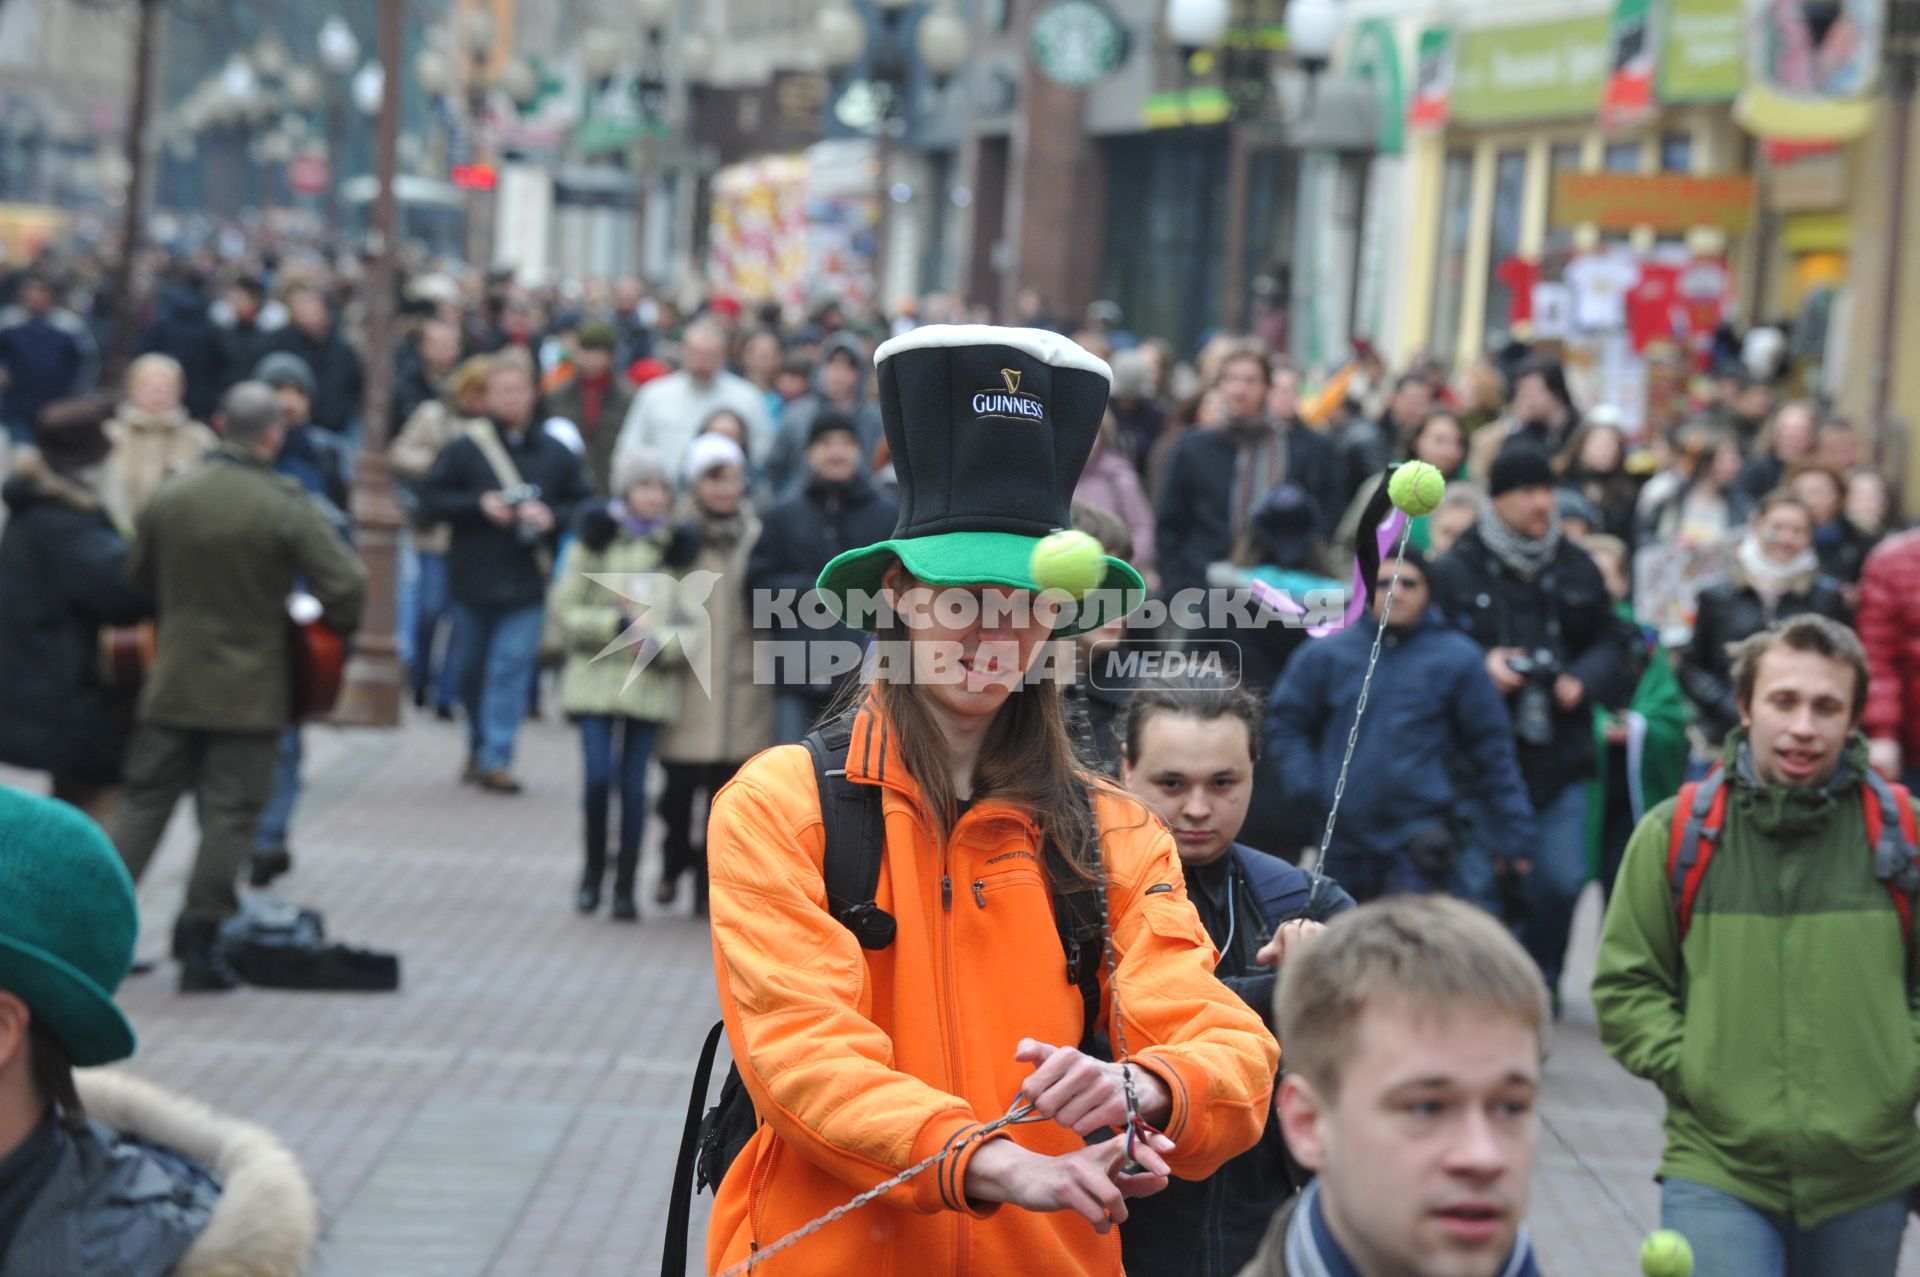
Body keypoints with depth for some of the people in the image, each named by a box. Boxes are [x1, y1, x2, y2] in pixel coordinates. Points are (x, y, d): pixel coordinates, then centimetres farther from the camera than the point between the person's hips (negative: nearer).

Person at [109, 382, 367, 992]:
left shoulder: (170, 497, -2)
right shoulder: (287, 507, -14)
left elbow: (138, 578, 11)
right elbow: (345, 584, -16)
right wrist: (332, 628, 5)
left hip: (173, 685, 3)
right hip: (250, 690, -3)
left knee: (144, 799, 13)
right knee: (229, 815, 4)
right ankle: (200, 945, 5)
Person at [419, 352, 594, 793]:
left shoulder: (556, 453, 3)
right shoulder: (464, 448, -2)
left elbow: (584, 506, 9)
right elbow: (430, 502, -2)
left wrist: (553, 517, -10)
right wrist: (479, 505, -14)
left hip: (526, 586, 0)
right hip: (472, 578, 0)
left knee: (512, 667, -9)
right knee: (471, 669, 12)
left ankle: (496, 758, -8)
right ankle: (479, 745, 31)